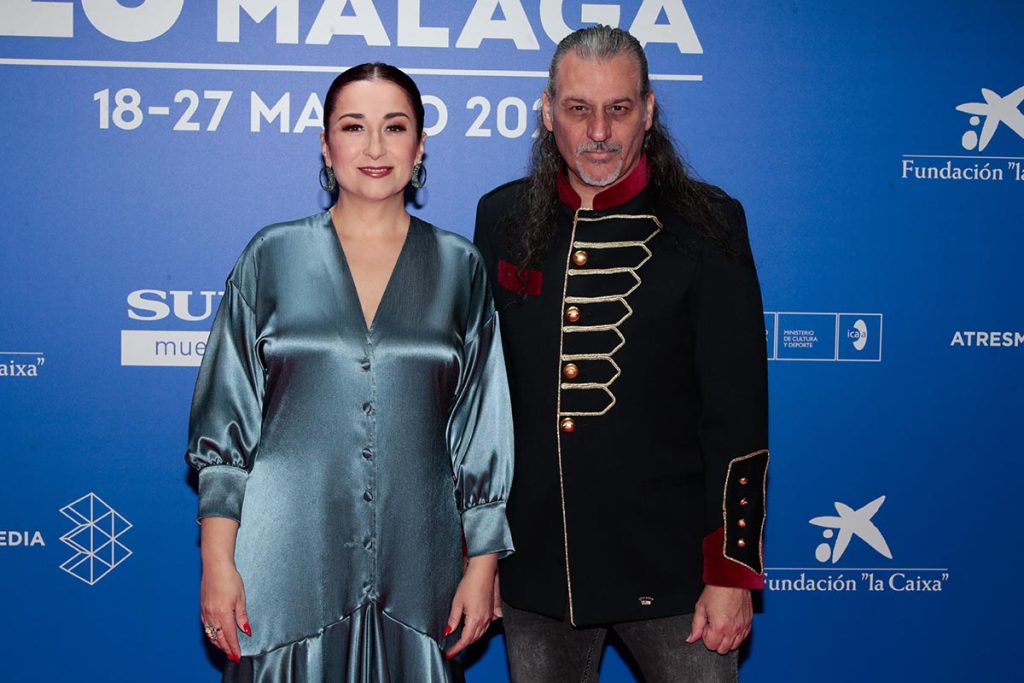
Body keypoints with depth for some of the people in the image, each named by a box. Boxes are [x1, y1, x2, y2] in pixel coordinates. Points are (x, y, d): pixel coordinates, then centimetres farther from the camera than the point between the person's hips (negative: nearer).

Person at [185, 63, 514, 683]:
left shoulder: (459, 268, 4)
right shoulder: (272, 257, 2)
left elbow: (483, 430, 6)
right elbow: (225, 420, 2)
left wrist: (483, 566, 4)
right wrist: (218, 563, -3)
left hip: (415, 568, 1)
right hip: (289, 564, -1)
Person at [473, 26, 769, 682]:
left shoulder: (707, 224, -5)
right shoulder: (503, 218, 4)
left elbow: (737, 414, -6)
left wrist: (733, 572, -8)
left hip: (670, 567, -3)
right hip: (536, 564, 3)